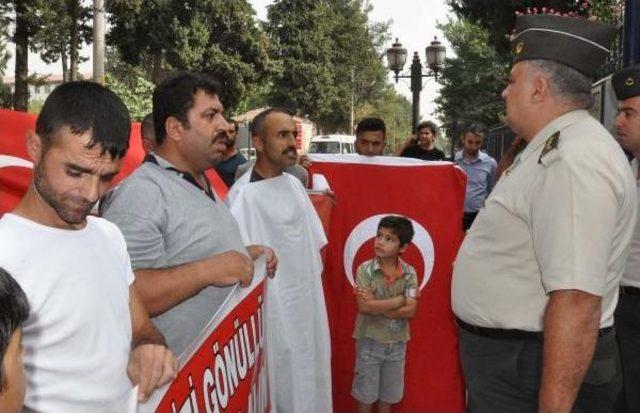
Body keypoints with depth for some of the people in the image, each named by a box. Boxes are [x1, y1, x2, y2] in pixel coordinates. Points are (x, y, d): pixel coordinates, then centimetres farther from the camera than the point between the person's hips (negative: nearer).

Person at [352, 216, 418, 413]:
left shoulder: (409, 273, -7)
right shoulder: (365, 269, -13)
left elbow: (410, 310, -15)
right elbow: (364, 306, -22)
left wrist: (377, 307, -21)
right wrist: (398, 301, -18)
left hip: (397, 342, 2)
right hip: (369, 341, -2)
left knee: (388, 393, 18)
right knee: (365, 392, 12)